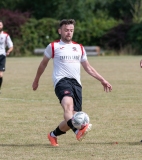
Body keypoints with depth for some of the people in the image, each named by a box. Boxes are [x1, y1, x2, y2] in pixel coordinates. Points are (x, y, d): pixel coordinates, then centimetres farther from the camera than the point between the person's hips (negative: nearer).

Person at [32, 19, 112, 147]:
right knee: (68, 104, -34)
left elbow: (88, 67, 28)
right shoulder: (53, 46, 9)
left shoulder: (79, 48, 21)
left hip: (76, 83, 5)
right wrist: (36, 80, 30)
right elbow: (43, 63, 22)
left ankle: (53, 135, 18)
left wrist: (102, 80, 23)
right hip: (61, 81, -5)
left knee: (73, 117, -5)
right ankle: (78, 131, -57)